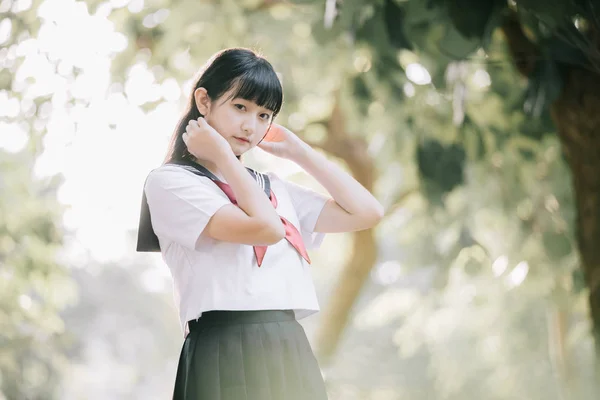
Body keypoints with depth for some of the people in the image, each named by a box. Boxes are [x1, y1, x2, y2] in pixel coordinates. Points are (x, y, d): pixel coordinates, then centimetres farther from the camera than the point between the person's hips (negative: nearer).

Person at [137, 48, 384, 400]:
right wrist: (223, 155, -3)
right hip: (227, 355, -6)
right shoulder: (170, 182, -2)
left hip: (293, 353, 6)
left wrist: (297, 151, 17)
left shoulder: (273, 189, 19)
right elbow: (266, 228, -14)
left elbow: (367, 212, 14)